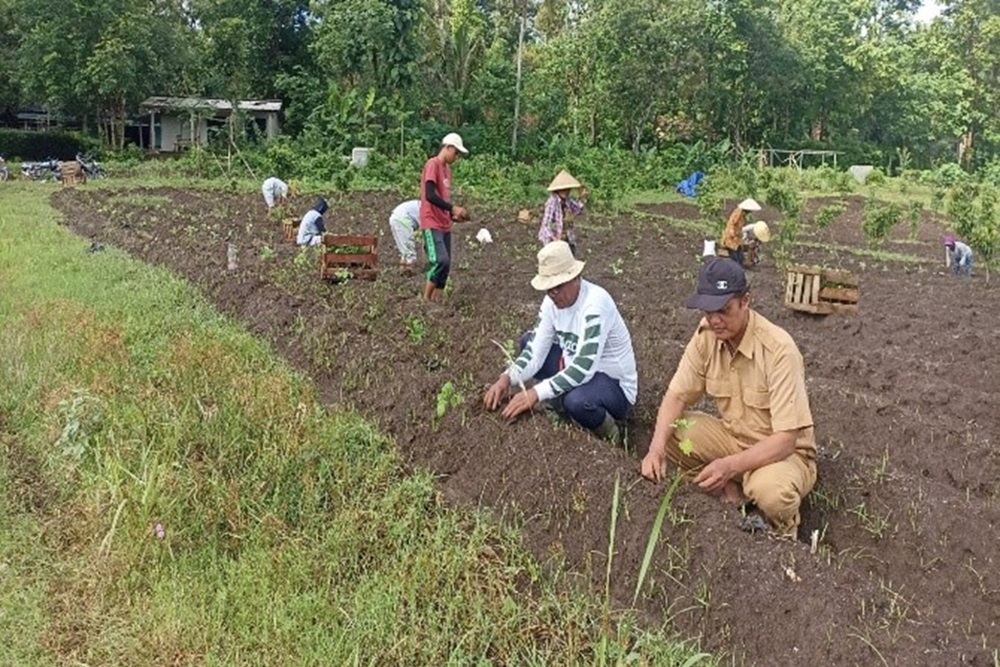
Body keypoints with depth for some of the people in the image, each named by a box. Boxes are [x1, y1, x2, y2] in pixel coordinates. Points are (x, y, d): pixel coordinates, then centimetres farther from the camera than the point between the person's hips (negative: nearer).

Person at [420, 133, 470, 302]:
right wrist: (453, 208, -20)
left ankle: (436, 300, 10)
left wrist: (453, 215, 7)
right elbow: (430, 195, -20)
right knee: (441, 261, -19)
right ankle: (426, 299, -7)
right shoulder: (433, 165, -10)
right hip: (432, 224, -9)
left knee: (446, 264, 5)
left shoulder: (447, 169, 17)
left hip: (444, 225, 9)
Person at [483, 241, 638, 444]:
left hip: (614, 385, -7)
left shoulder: (596, 302, -30)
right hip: (577, 372, 8)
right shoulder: (553, 299, -7)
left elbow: (584, 367, -37)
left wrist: (537, 393, -40)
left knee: (576, 401, -39)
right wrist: (508, 378, -26)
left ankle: (610, 438, -6)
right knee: (528, 341, 3)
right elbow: (537, 349, -8)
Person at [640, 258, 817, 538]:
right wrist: (656, 448, -24)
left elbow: (785, 439, -28)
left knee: (771, 491, -37)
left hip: (783, 451, -5)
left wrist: (730, 465, -42)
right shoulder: (706, 335, -11)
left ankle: (781, 536, -1)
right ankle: (729, 494, 1)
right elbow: (677, 396, -6)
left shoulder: (779, 349, -28)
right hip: (733, 438, 5)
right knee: (670, 434, -15)